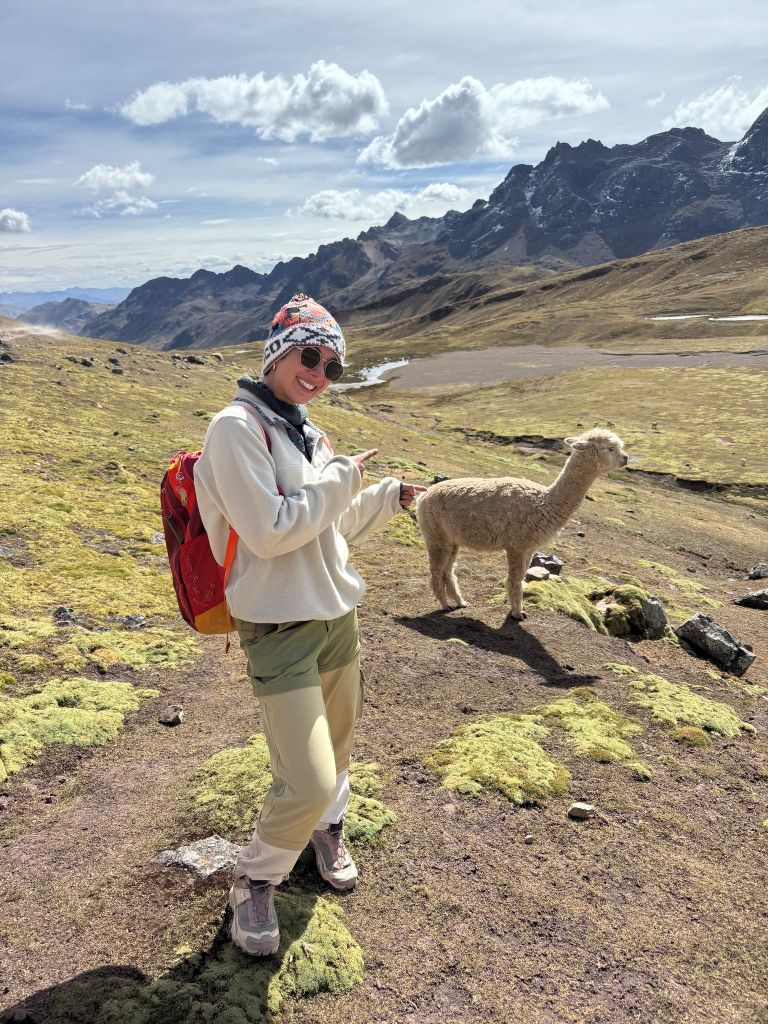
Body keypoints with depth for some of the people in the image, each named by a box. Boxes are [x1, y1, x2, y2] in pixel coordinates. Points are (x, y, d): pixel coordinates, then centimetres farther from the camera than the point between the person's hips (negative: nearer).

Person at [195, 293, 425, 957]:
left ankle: (326, 829, 51)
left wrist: (389, 497, 12)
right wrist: (343, 479, -13)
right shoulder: (238, 427, -14)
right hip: (280, 627, -8)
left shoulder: (306, 433, 10)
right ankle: (255, 881, 20)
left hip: (338, 615, 8)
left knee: (337, 739, 22)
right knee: (309, 782, -9)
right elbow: (271, 531, -24)